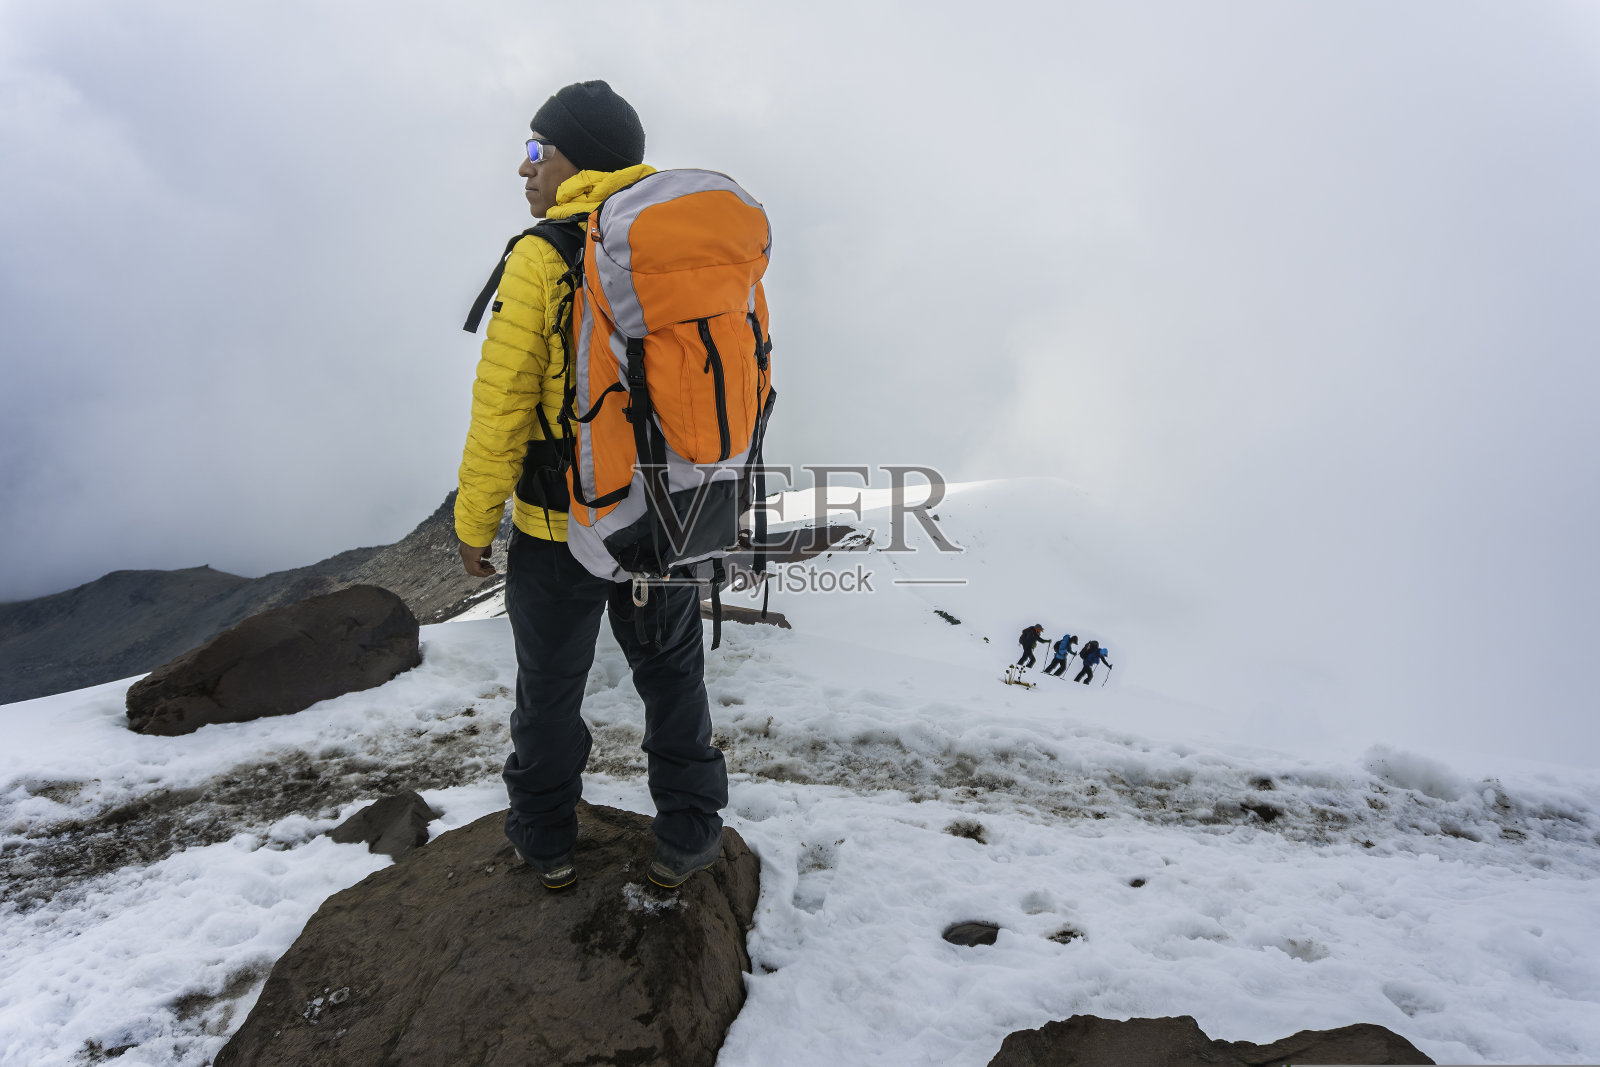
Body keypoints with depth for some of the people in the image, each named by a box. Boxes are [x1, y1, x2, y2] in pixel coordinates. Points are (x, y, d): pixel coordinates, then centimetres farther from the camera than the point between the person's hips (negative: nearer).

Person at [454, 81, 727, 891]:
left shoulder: (541, 257, -14)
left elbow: (502, 403, -15)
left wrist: (474, 520, -4)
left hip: (559, 526, -4)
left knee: (550, 687, 15)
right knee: (672, 676, 18)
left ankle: (546, 841, 31)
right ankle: (688, 836, 29)